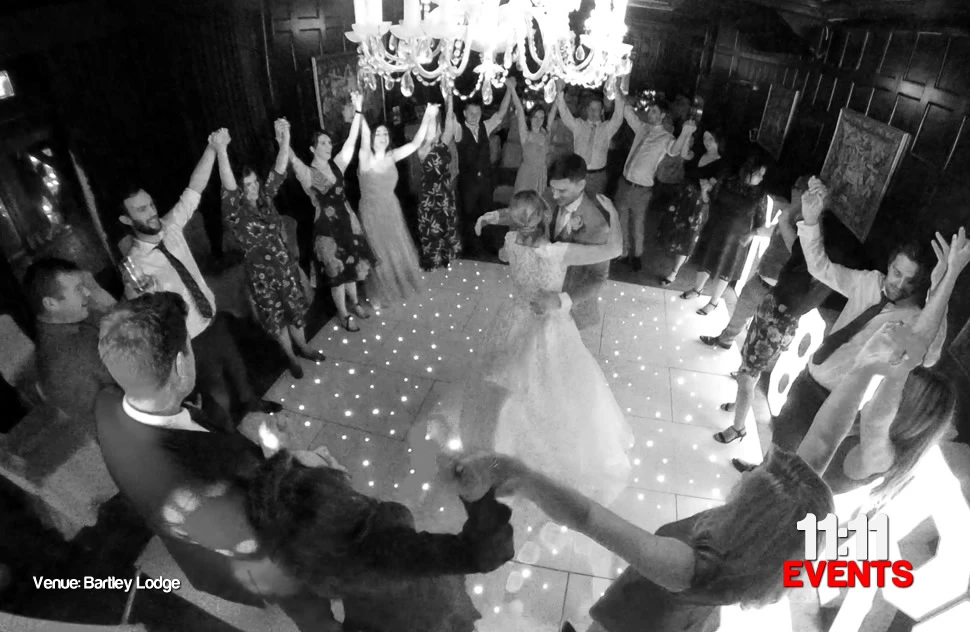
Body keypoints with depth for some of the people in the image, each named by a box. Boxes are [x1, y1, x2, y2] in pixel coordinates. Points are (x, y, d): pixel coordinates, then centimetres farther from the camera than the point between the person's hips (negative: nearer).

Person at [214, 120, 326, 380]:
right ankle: (291, 357, 36)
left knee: (297, 310, 20)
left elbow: (279, 171, -14)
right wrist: (221, 150, -51)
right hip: (262, 275, -4)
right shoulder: (235, 213, -19)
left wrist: (285, 139, -28)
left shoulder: (265, 198, -4)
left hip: (287, 266, 4)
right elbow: (227, 186, -37)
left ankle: (302, 347, 44)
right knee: (277, 318, 15)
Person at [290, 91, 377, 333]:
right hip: (327, 227, -5)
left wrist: (357, 110, -15)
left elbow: (351, 141, -7)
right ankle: (343, 315, 26)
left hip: (348, 221, 5)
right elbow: (293, 160, -35)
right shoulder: (308, 174, -15)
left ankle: (354, 302, 42)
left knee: (351, 266, 19)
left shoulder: (337, 165, 0)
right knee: (337, 272, 8)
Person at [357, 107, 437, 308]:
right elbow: (365, 134, -35)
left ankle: (399, 285, 42)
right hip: (372, 212, -4)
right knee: (378, 255, 9)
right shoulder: (366, 158, -17)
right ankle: (379, 295, 30)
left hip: (392, 210, 4)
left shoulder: (391, 156, -5)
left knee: (397, 251, 17)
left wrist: (426, 118, -20)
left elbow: (415, 143, -11)